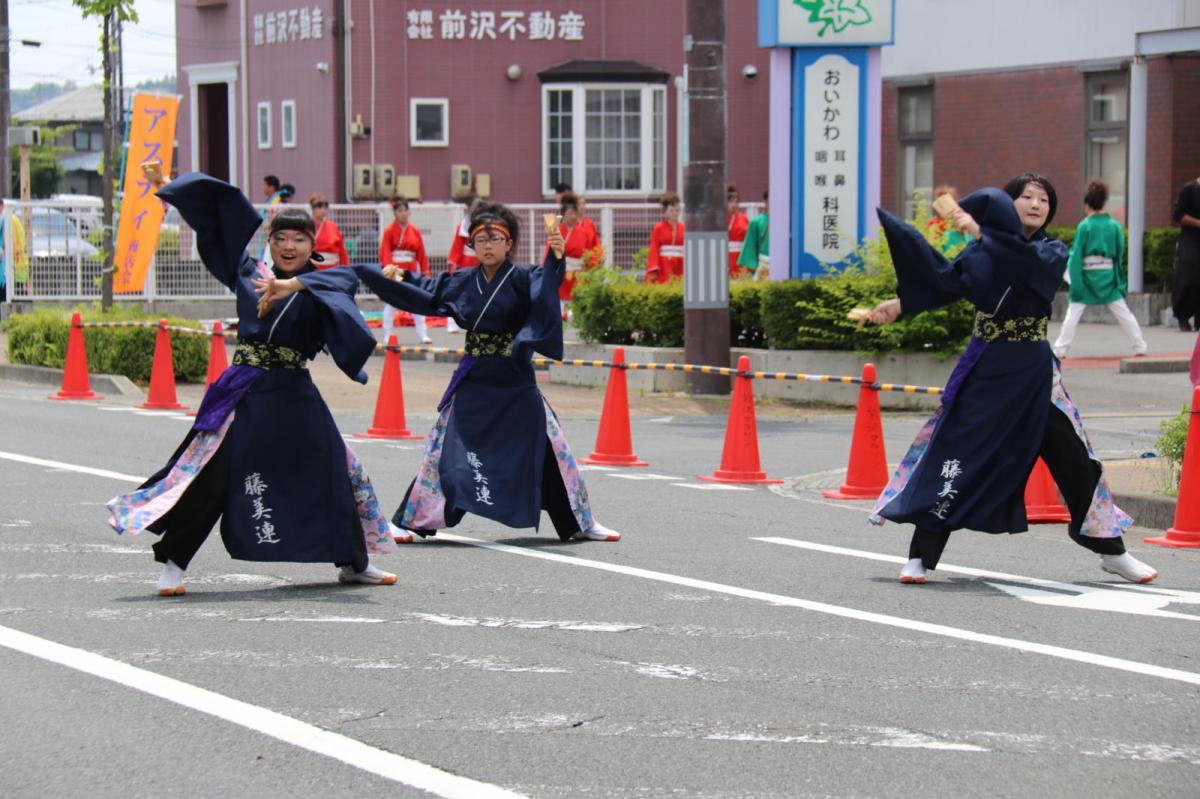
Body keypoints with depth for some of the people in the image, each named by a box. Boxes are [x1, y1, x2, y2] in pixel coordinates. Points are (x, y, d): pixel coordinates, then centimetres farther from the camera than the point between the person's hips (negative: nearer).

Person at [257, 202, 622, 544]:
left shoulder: (522, 280, -7)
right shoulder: (462, 282, 7)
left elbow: (546, 285, -28)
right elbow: (422, 292, 18)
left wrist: (555, 258, -47)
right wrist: (392, 278, 3)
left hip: (513, 381, -3)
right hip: (472, 381, 3)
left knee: (546, 446, -2)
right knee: (445, 448, 4)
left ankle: (580, 522, 10)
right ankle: (414, 520, 13)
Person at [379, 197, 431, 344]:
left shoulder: (415, 231, 4)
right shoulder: (389, 231, -5)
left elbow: (421, 254, 6)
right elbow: (385, 254, -11)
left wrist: (425, 272, 2)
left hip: (411, 271, 3)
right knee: (390, 303, 2)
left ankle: (422, 335, 10)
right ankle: (387, 336, 8)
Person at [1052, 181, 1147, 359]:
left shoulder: (1085, 226, -9)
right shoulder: (1114, 225, 0)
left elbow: (1076, 255, -7)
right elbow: (1120, 253, 5)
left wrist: (1075, 281, -2)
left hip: (1088, 275, -3)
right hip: (1109, 276, 3)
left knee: (1073, 314, 1)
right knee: (1124, 313, 11)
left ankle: (1060, 350, -3)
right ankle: (1140, 346, 16)